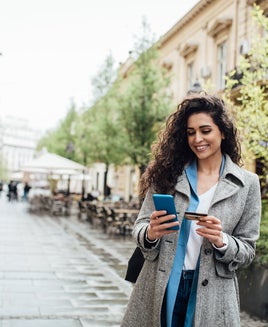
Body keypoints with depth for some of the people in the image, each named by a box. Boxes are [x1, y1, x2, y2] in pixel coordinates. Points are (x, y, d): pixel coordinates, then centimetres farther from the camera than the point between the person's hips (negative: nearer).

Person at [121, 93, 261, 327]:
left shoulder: (247, 183, 0)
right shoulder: (168, 173, 2)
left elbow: (248, 251, 2)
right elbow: (140, 226, 2)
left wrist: (221, 241, -17)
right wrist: (150, 233, -19)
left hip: (210, 296, -1)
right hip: (159, 290, 1)